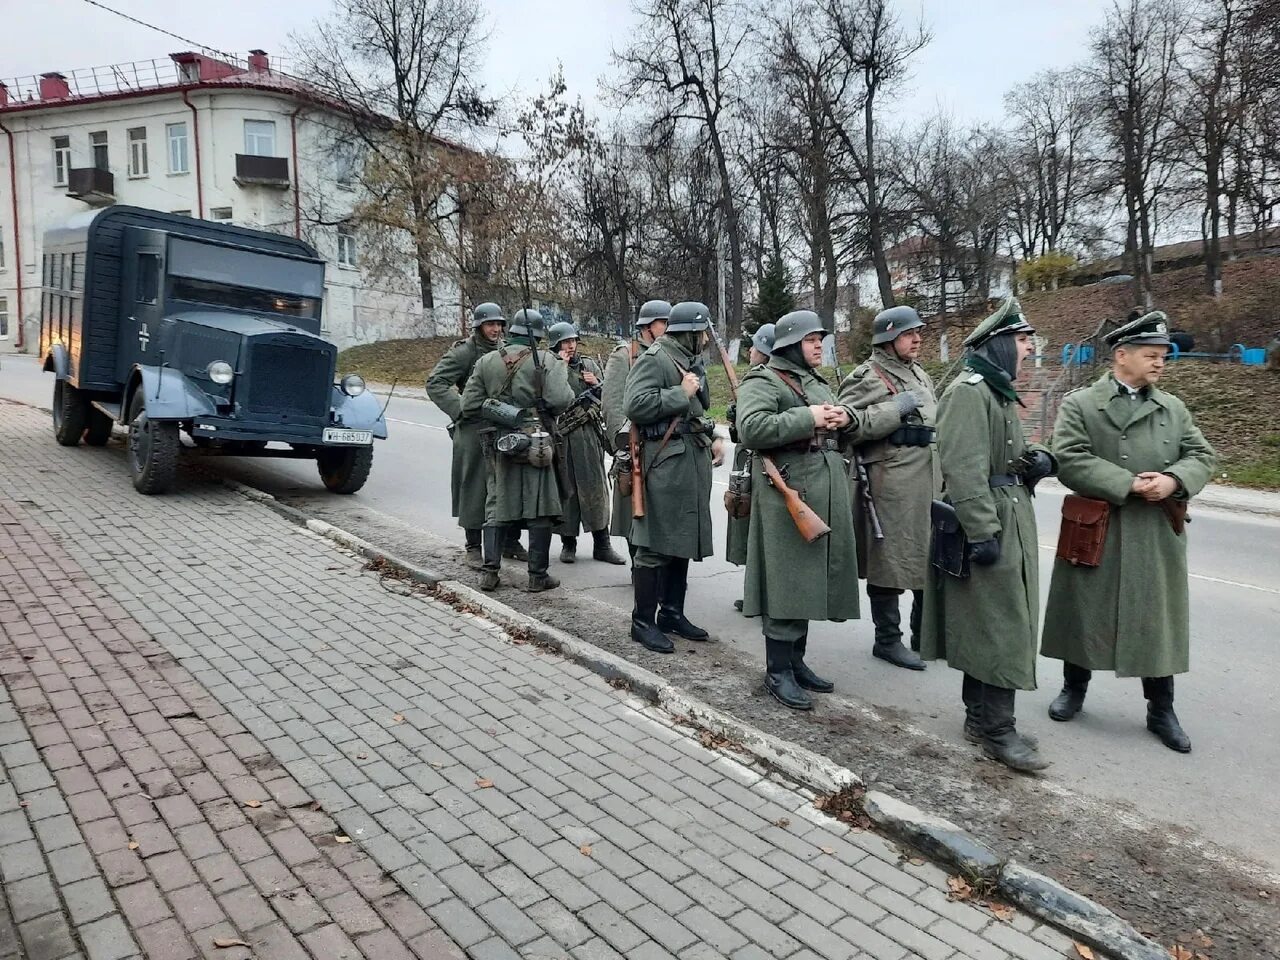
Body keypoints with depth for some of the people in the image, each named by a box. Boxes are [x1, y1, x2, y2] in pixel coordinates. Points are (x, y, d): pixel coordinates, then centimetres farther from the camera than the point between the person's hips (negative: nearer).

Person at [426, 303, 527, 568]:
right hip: (474, 429, -5)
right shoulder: (464, 352, -6)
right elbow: (435, 382, -10)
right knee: (474, 486, 1)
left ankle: (510, 542, 22)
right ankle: (473, 548, 12)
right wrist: (460, 409, -18)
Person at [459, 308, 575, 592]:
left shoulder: (486, 361, 6)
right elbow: (559, 400, -17)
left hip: (497, 444, 4)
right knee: (540, 508, 4)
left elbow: (469, 405, 4)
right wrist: (563, 372, 2)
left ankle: (489, 571, 11)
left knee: (496, 506, 13)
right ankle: (538, 575, 8)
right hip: (535, 444, -4)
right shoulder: (546, 360, -6)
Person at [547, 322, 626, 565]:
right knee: (565, 489, 4)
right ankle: (568, 543, 16)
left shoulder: (589, 364, 12)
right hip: (561, 436, -3)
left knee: (595, 488, 3)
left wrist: (596, 384, -3)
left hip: (589, 435, 3)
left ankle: (602, 545, 9)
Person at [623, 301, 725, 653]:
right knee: (655, 546, -3)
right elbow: (635, 405, -22)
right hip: (665, 464, -9)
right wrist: (682, 393, -16)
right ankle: (643, 622, 6)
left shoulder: (691, 362, 19)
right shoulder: (653, 359, -10)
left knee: (684, 541, 14)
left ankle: (672, 613, 25)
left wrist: (715, 437, 11)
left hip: (695, 463, 9)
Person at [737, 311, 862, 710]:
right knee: (786, 579, -5)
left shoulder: (817, 381, 21)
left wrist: (846, 416, 4)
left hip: (824, 491, 9)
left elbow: (848, 415, 29)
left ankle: (796, 660, 25)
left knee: (809, 576, 13)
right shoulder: (762, 381, -7)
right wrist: (808, 418, -20)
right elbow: (751, 429, -22)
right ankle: (777, 671, 5)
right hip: (787, 492, -9)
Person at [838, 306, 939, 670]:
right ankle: (887, 639, 14)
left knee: (931, 558, 14)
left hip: (928, 483, 9)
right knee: (890, 562, 0)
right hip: (890, 486, -8)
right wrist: (896, 409, -20)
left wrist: (942, 475, 22)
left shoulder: (920, 374, 18)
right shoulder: (866, 377, -8)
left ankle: (926, 635, 28)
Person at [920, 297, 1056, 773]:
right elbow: (963, 469, -24)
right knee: (1000, 628, -5)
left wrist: (1040, 458, 7)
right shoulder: (969, 391, -15)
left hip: (1011, 520, 10)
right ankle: (997, 731, 6)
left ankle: (980, 717, 26)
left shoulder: (999, 392, 18)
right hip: (987, 524, -10)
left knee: (987, 625, 15)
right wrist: (982, 532, -26)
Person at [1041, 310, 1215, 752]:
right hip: (1095, 533, -3)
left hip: (1159, 536, 4)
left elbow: (1201, 455, 7)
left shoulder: (1174, 408, 10)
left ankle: (1161, 710, 22)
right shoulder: (1078, 404, -4)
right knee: (1085, 614, 8)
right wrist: (1129, 485, -20)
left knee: (1158, 619, 9)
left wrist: (1174, 480, -14)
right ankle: (1073, 689, 28)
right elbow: (1070, 460, -14)